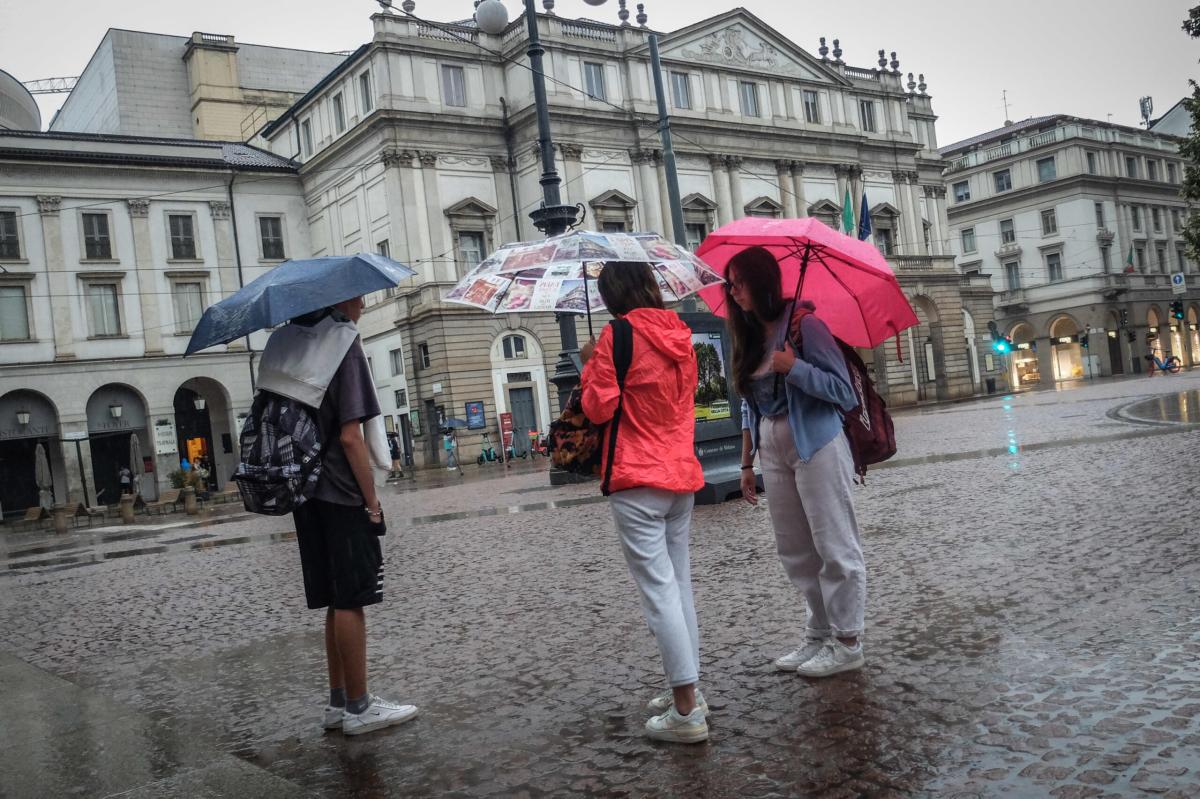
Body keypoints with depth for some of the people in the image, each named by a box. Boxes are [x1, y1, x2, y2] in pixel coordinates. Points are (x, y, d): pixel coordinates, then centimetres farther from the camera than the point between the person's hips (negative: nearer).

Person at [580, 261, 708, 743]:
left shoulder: (618, 334, -11)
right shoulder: (678, 335, 10)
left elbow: (598, 408, -11)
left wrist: (591, 364, 5)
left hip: (637, 480, -7)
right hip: (682, 474, 8)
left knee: (657, 589, -6)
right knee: (679, 583, 15)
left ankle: (687, 711, -6)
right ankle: (686, 690, 22)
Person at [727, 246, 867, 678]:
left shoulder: (804, 323, -10)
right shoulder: (749, 337, 10)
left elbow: (844, 391, -11)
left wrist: (793, 367, -20)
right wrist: (747, 464, 11)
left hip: (816, 447, -7)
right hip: (773, 453, 7)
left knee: (834, 545, 0)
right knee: (795, 550, 11)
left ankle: (847, 643, 9)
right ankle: (819, 636, 21)